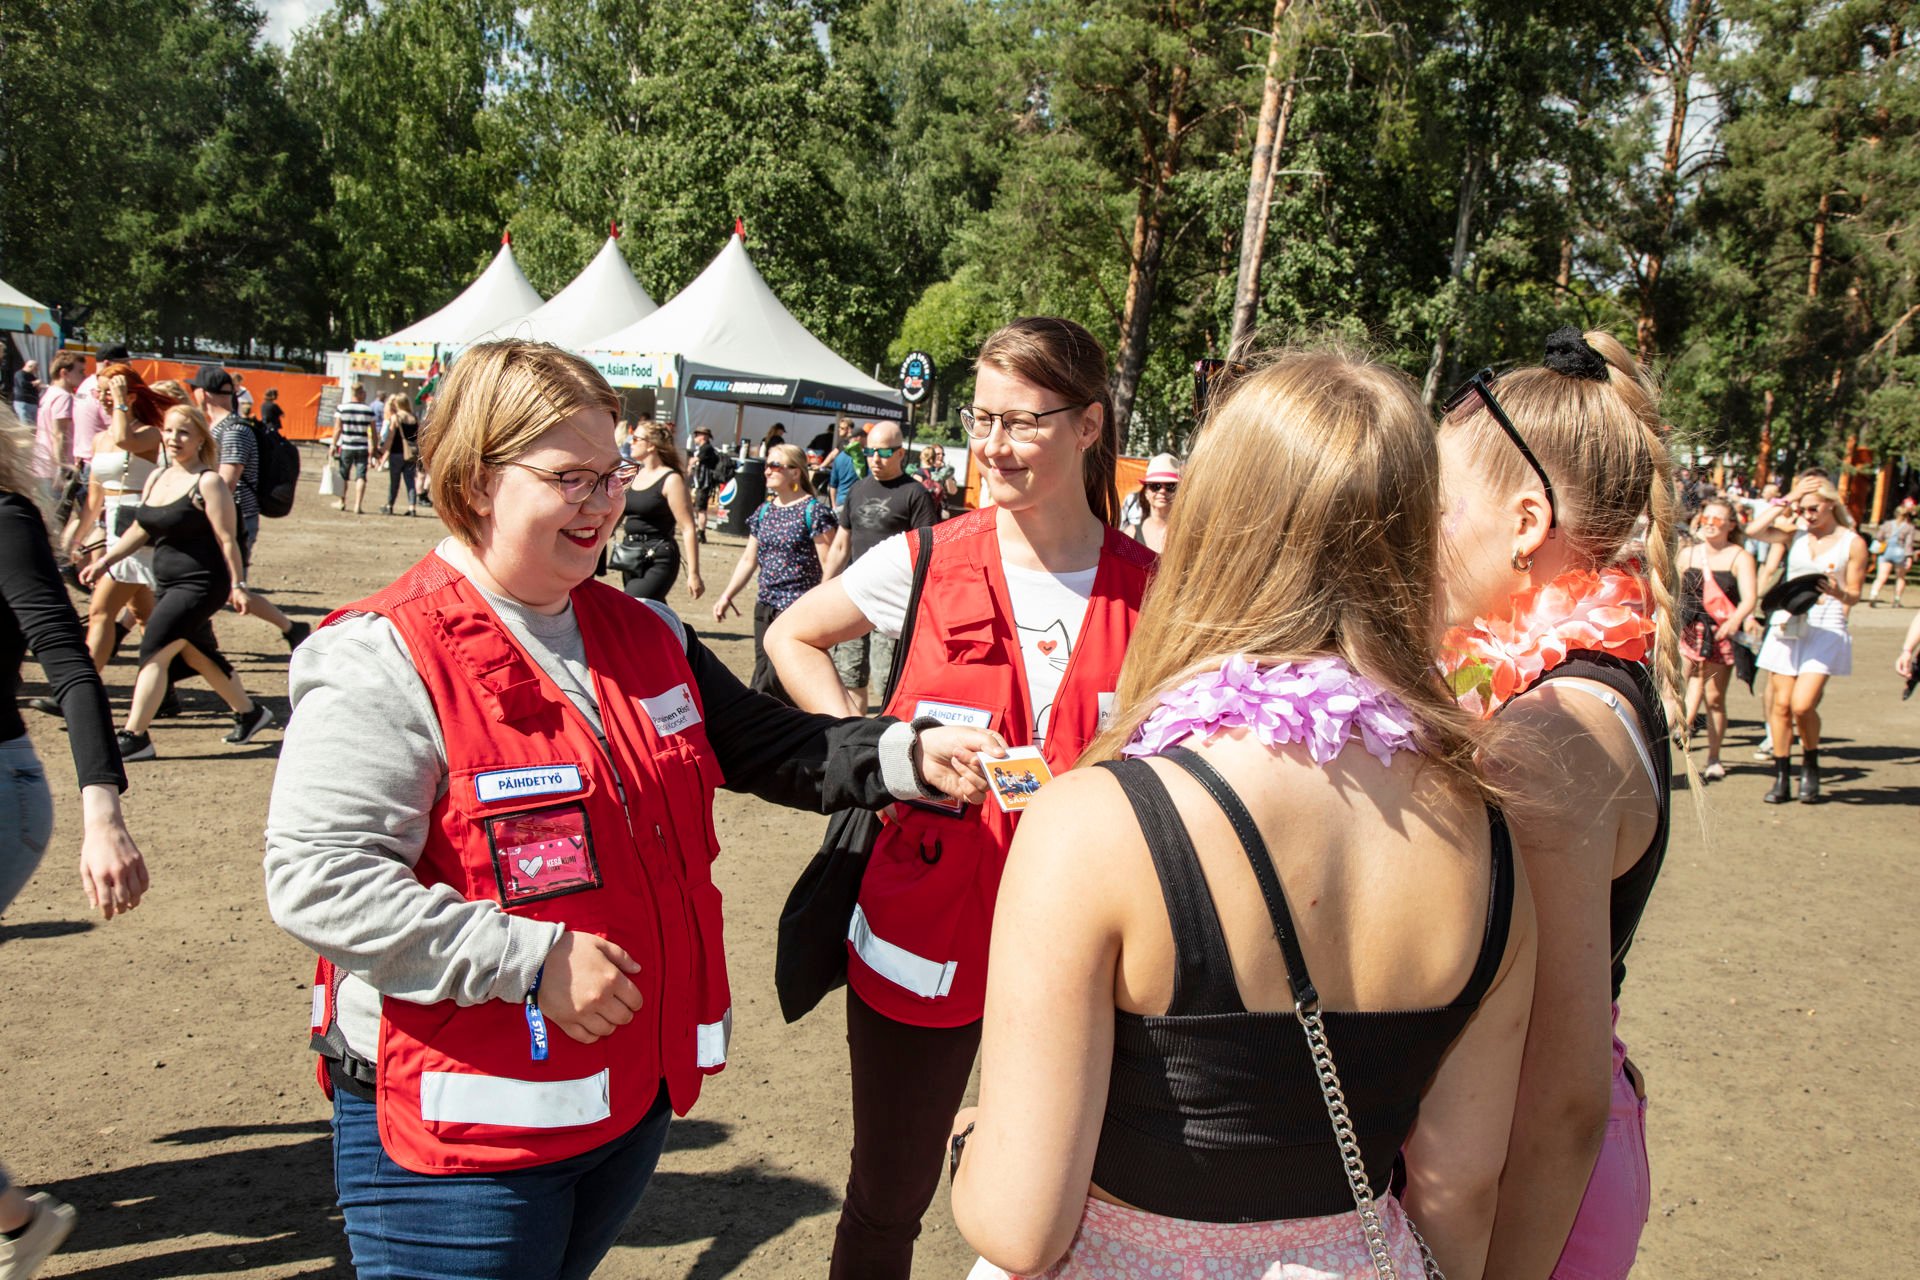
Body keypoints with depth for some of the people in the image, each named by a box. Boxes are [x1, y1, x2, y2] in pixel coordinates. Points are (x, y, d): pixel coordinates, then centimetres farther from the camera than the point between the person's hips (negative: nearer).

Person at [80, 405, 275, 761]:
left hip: (201, 584, -8)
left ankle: (134, 737, -7)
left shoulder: (208, 483, -12)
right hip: (168, 584, 8)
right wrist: (105, 561, 10)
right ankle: (249, 713, 33)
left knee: (153, 652, -12)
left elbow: (227, 539, -14)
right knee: (198, 654, 17)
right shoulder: (156, 478, 11)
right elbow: (140, 531, 19)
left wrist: (237, 585, -16)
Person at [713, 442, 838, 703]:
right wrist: (727, 595, 14)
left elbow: (827, 563, -11)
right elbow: (749, 559, 19)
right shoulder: (764, 511, 13)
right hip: (766, 606, 7)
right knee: (762, 678, 9)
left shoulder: (814, 510, -8)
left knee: (776, 678, -13)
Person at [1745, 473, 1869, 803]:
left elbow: (1853, 597, 2)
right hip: (1787, 625, 3)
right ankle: (1781, 778, 10)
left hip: (1826, 629, -3)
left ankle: (1810, 766, 12)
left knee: (1802, 705, -14)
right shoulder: (1796, 535, 9)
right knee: (1780, 704, 1)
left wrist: (1838, 592, -20)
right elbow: (1753, 530, -9)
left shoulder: (1852, 543, 2)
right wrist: (1786, 501, -5)